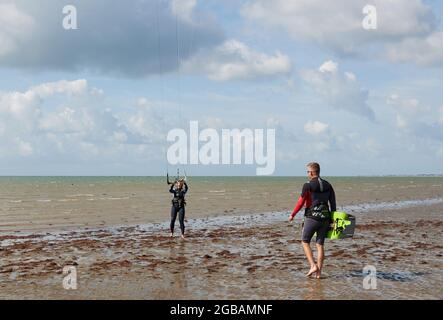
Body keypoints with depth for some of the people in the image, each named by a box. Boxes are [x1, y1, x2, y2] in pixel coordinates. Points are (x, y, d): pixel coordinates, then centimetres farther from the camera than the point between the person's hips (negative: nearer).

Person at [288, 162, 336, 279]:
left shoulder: (308, 185, -9)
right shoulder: (328, 185, 8)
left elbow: (301, 202, -7)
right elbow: (333, 204, 9)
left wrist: (292, 215, 5)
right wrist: (333, 220, 16)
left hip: (312, 217, -5)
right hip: (325, 218, 5)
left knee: (305, 242, 11)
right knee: (320, 244, 9)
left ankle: (313, 266, -3)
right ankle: (318, 272, 8)